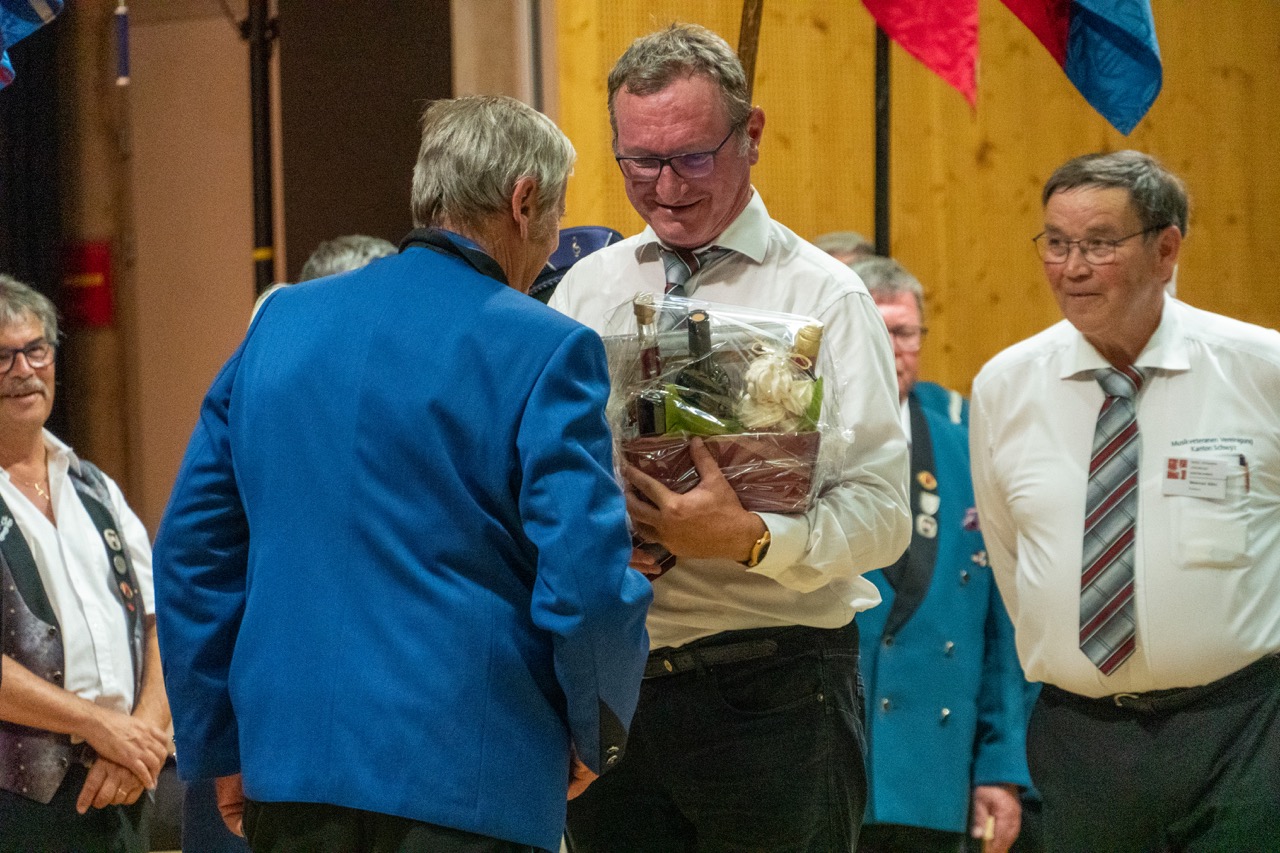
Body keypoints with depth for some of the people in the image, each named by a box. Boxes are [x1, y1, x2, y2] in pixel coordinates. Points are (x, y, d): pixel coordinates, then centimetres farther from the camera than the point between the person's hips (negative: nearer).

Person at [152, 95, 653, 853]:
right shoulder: (543, 351, -7)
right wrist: (597, 740, 5)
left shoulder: (283, 322, 11)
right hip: (466, 785, -5)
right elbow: (586, 584, -13)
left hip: (287, 761, 6)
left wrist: (221, 749, 19)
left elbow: (192, 549, 13)